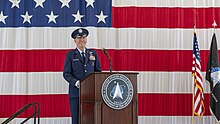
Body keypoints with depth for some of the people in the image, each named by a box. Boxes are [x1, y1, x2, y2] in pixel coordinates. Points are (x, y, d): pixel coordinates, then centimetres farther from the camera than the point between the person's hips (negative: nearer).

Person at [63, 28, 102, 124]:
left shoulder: (93, 53, 15)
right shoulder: (70, 55, 7)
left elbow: (98, 71, 16)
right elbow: (66, 74, 1)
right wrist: (76, 82, -16)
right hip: (76, 92, -2)